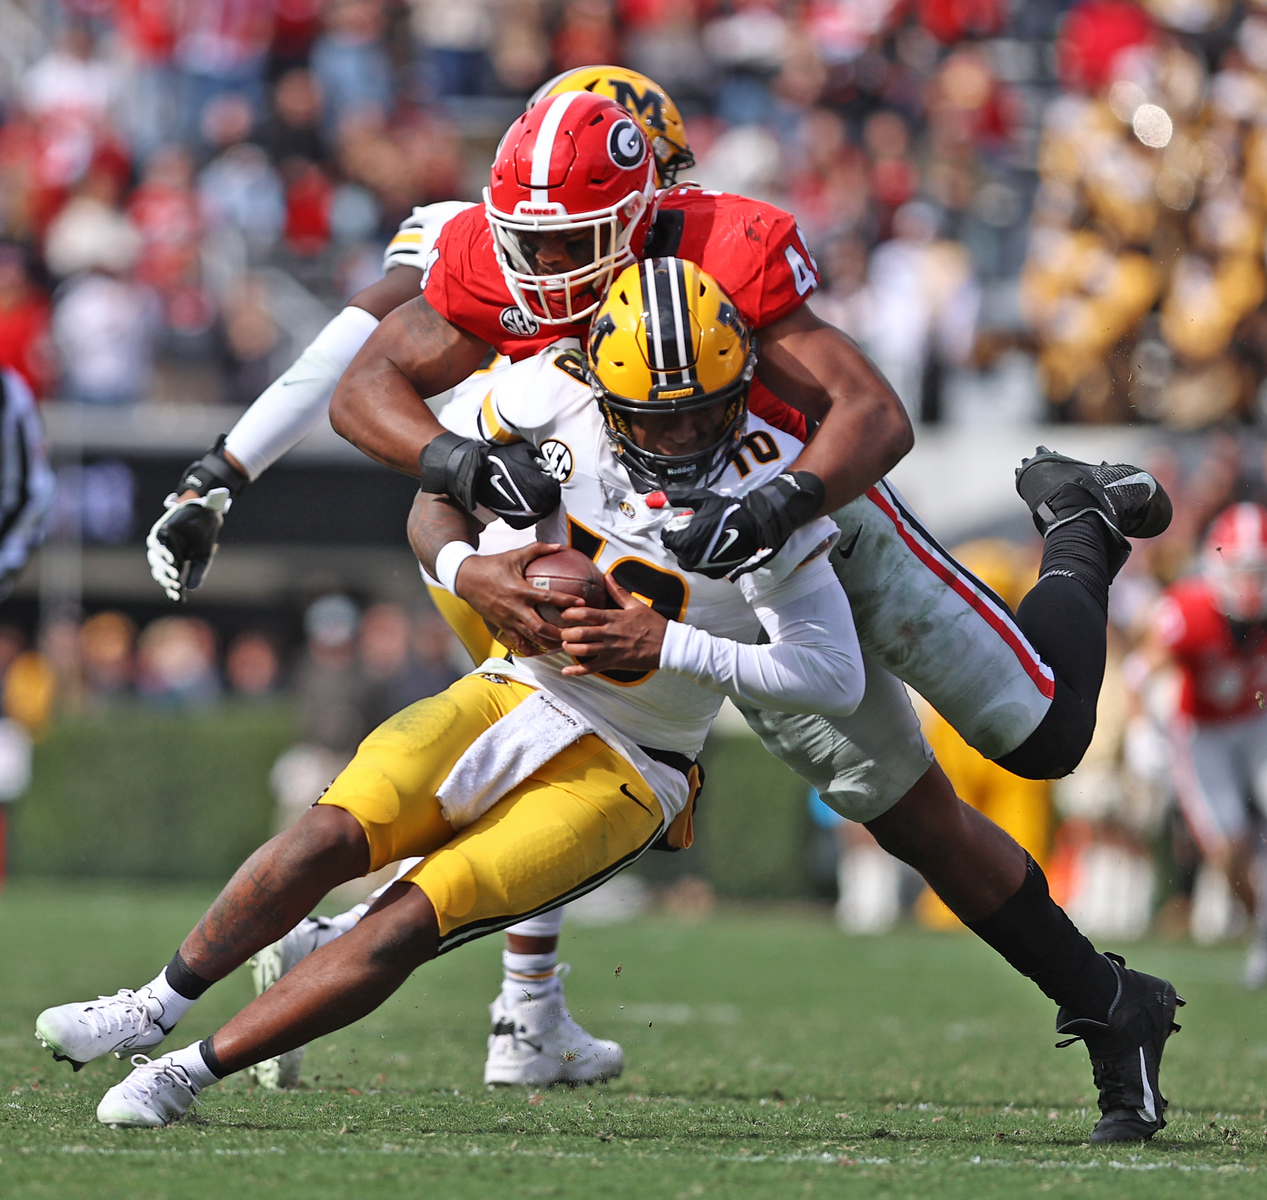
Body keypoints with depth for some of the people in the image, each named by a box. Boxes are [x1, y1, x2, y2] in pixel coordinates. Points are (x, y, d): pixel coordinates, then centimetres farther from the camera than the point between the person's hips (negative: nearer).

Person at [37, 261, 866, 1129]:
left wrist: (669, 645, -29)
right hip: (515, 698, 3)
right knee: (334, 835, -20)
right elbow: (438, 503, 3)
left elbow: (838, 679, -22)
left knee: (408, 925, -18)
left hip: (621, 773, -3)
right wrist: (469, 569, -21)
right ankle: (156, 1008, 0)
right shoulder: (560, 394, -11)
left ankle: (193, 1071, -8)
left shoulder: (765, 493, -21)